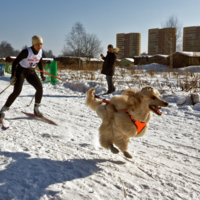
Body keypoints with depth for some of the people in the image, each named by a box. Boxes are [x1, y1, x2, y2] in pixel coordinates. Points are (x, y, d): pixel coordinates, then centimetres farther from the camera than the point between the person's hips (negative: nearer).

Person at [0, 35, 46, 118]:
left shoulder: (40, 52, -8)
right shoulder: (26, 52, -26)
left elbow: (40, 63, 12)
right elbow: (15, 62, -21)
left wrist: (42, 74, 12)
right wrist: (13, 76, -26)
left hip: (31, 72, 6)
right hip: (20, 71, -6)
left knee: (40, 88, -9)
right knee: (17, 91, -16)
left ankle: (36, 109, 5)